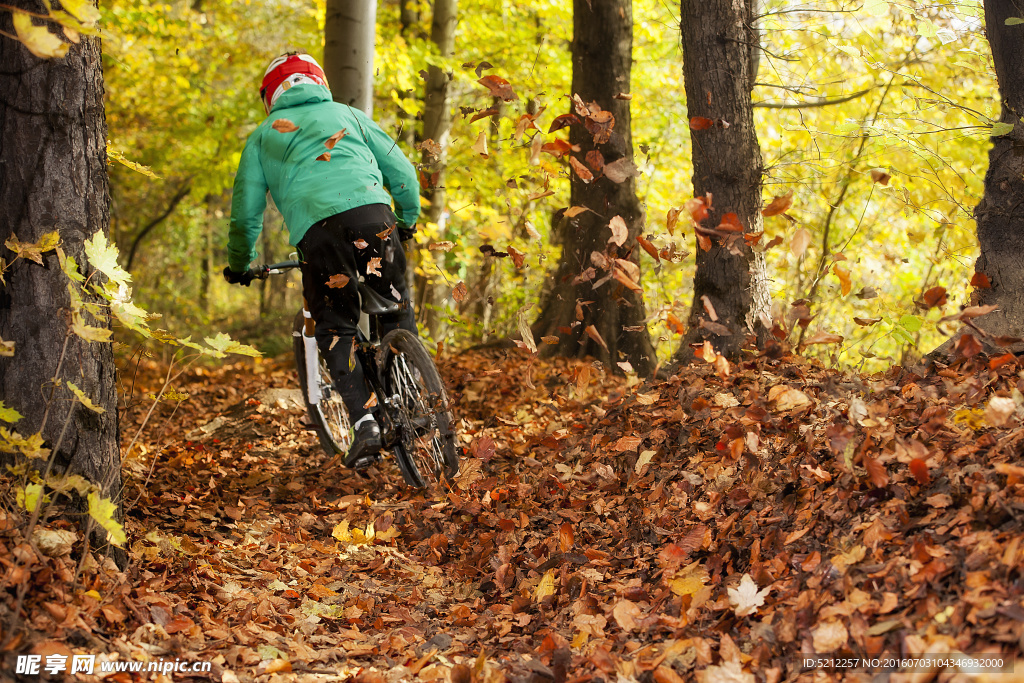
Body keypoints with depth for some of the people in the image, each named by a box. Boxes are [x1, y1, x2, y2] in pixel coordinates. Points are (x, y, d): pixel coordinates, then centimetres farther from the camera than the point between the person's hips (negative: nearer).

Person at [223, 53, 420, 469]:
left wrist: (239, 266, 39)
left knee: (336, 331, 9)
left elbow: (246, 212, 25)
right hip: (372, 213, 1)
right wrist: (409, 219, 42)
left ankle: (365, 423, -4)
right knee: (397, 312, 19)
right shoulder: (347, 114, 28)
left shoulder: (262, 136, 26)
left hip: (315, 229, -1)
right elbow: (402, 172, 25)